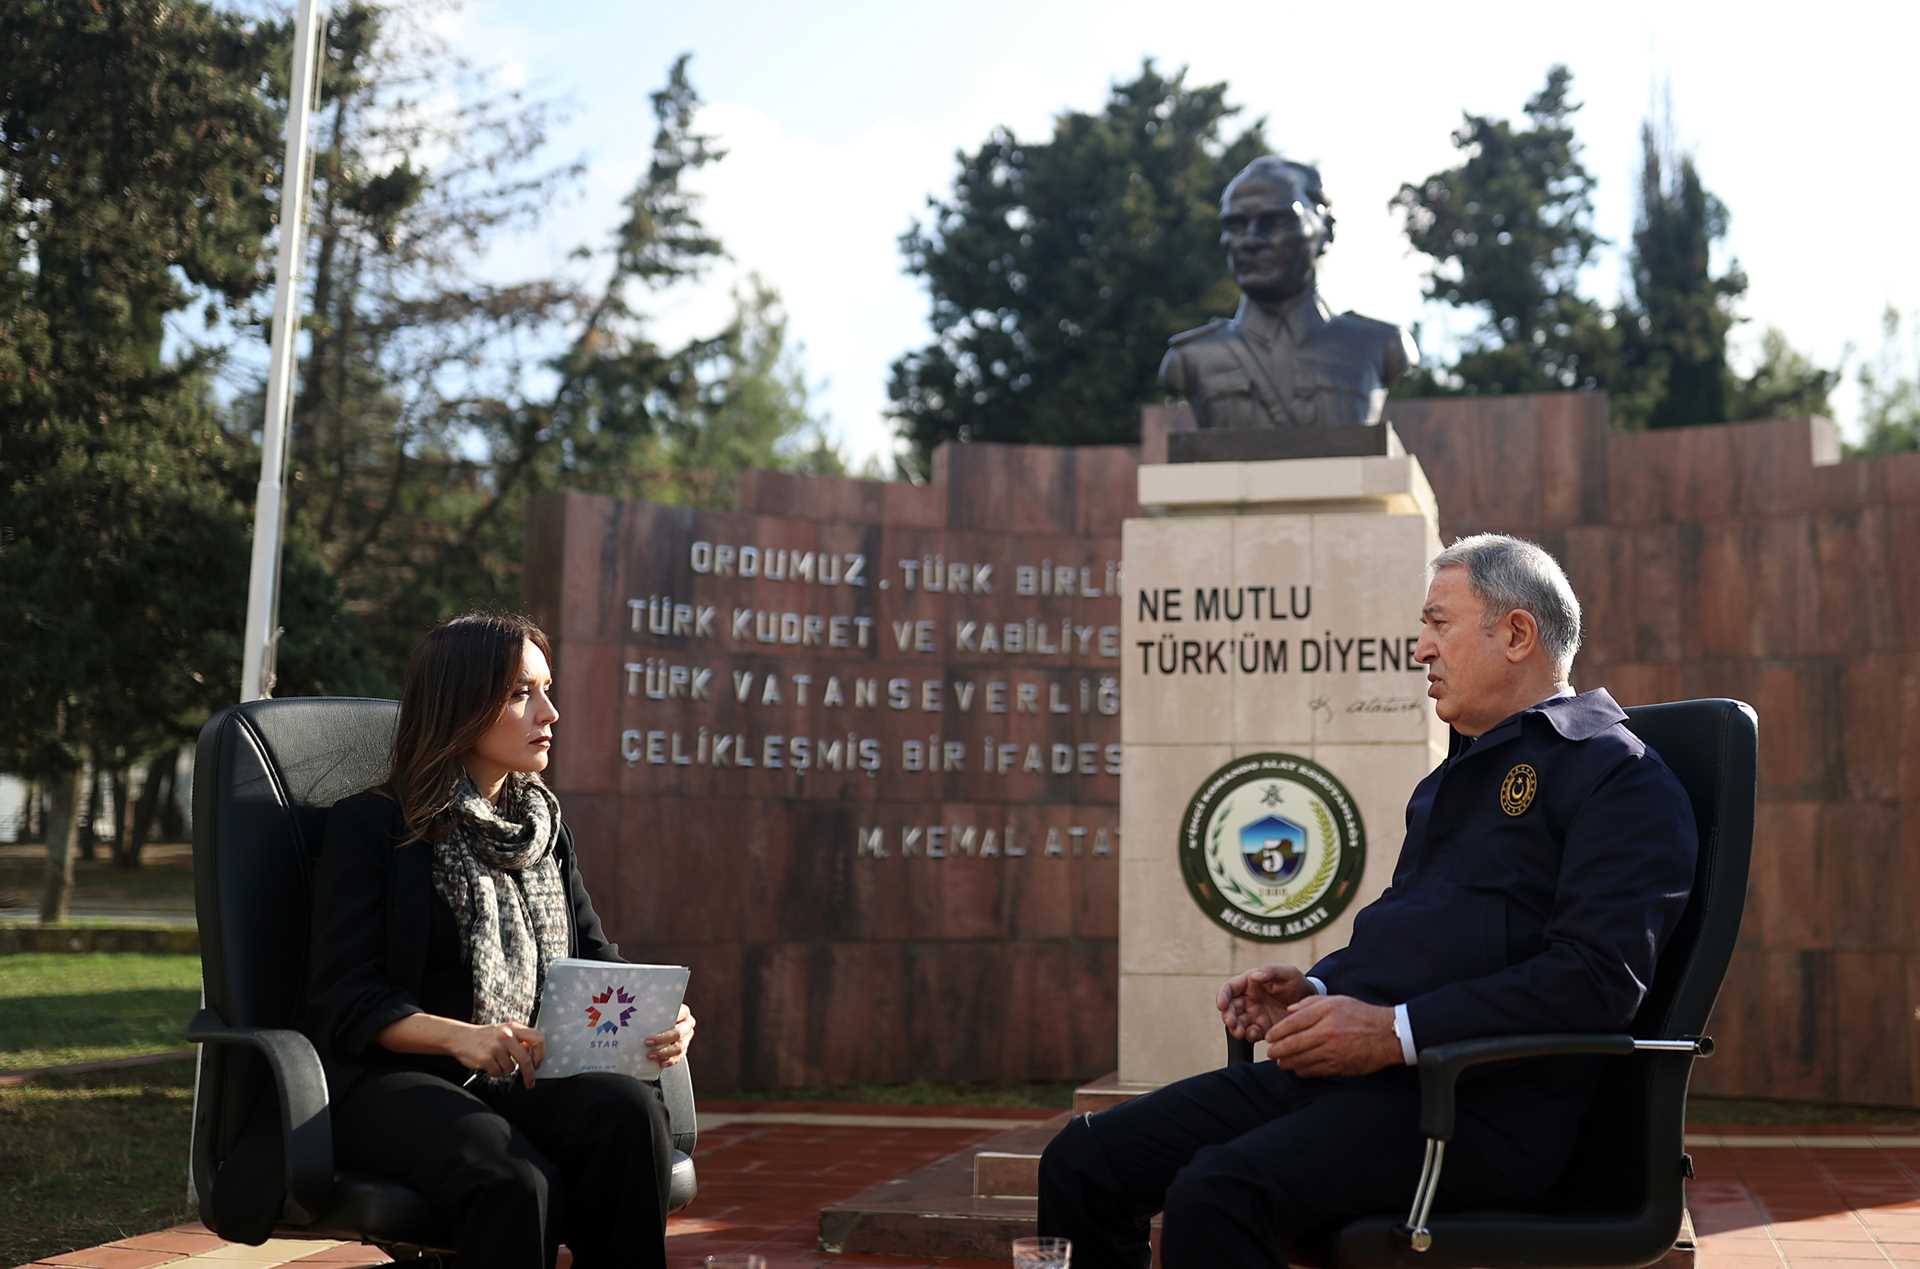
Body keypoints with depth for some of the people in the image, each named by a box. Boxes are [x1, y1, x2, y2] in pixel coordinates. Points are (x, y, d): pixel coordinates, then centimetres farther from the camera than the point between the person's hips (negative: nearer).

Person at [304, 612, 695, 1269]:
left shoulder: (544, 826, 17)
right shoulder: (367, 826, -1)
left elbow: (597, 962, 14)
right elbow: (344, 1000, -8)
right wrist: (460, 1036, -26)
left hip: (527, 1079, 5)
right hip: (393, 1081, -5)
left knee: (629, 1108, -29)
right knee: (516, 1180, -35)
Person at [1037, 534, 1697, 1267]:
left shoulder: (1615, 772, -3)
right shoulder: (1461, 771, 26)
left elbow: (1599, 976, -15)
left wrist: (1395, 1030, -19)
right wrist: (1314, 991, 9)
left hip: (1482, 1099, -8)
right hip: (1340, 1070, 9)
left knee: (1216, 1196, -32)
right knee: (1082, 1162, -5)